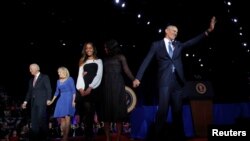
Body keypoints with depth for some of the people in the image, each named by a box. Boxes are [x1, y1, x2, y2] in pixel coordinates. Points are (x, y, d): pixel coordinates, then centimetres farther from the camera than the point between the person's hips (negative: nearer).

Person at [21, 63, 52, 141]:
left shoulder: (45, 77, 1)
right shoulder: (31, 80, 21)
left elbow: (49, 89, -5)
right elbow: (29, 92, 19)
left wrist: (48, 99, -14)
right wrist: (25, 101, 10)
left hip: (42, 102, -7)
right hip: (34, 102, 7)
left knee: (42, 119, -10)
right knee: (34, 120, 4)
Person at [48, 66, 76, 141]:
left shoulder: (70, 79, -1)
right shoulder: (58, 81, 15)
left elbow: (73, 90, -5)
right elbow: (57, 92, 20)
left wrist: (73, 101, -13)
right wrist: (52, 101, 16)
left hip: (69, 99, -6)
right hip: (61, 100, 6)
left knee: (67, 118, -11)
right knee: (61, 118, 1)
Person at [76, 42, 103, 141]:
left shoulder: (98, 61, 12)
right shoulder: (83, 62, 20)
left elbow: (99, 76, -1)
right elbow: (80, 76, 9)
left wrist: (90, 88, -12)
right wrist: (81, 88, -8)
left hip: (94, 89, -2)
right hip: (84, 90, 2)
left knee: (90, 112, -7)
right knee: (85, 112, -7)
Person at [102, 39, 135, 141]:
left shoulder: (120, 57, 6)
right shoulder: (105, 59, 18)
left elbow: (126, 70, -4)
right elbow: (102, 73, 12)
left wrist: (134, 80, -18)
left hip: (117, 86, -4)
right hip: (106, 86, 4)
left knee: (118, 110, -4)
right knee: (107, 111, 1)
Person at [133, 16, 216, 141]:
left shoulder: (178, 45, 19)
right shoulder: (157, 45, 7)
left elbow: (193, 41, 6)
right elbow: (146, 61, 1)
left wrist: (208, 30, -6)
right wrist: (138, 77, -7)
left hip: (177, 81, 4)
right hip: (165, 81, -4)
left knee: (177, 110, 7)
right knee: (163, 109, -11)